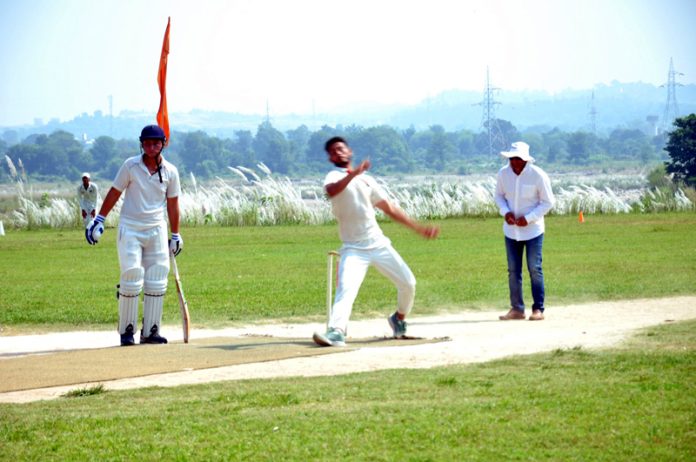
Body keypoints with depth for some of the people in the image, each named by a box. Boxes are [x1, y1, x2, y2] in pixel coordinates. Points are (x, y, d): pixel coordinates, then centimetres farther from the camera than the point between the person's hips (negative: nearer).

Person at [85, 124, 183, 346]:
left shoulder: (170, 171, 1)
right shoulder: (131, 166, -5)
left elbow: (172, 204, 9)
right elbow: (114, 193, 1)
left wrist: (175, 235, 10)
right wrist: (99, 220, -3)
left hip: (156, 229, 3)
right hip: (130, 228, -3)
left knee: (156, 281, -1)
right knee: (131, 277, -9)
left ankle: (150, 331, 6)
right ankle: (126, 330, 1)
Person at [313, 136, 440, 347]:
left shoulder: (367, 180, 14)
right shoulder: (334, 176, -2)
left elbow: (389, 208, 18)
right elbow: (331, 191, -28)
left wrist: (419, 228, 14)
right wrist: (353, 173, -44)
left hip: (379, 244, 5)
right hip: (354, 249, -5)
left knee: (408, 283, 7)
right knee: (346, 289, -26)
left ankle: (399, 319, 33)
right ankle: (336, 332, -41)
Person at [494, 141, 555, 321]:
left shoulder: (538, 176, -15)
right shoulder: (503, 173, -4)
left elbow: (548, 202, -9)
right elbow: (499, 195, 10)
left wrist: (528, 218, -18)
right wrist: (505, 212, -11)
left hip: (532, 230, -4)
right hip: (511, 230, 4)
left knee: (534, 269, -2)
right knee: (513, 270, 6)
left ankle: (538, 309, 3)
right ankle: (517, 309, 14)